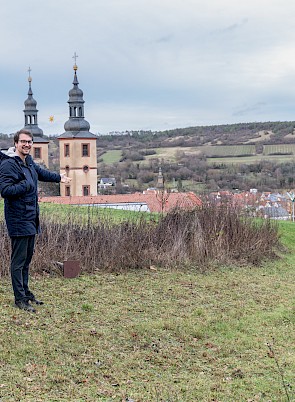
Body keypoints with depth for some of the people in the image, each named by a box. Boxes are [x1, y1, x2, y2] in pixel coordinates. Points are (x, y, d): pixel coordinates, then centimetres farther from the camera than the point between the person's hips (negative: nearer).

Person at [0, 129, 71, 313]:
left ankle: (25, 291, 30)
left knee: (27, 258, 18)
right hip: (18, 220, -9)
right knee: (18, 260, -2)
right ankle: (20, 299, 5)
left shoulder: (29, 161, 12)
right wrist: (26, 185, -23)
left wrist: (59, 177, 44)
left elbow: (41, 172, 33)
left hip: (31, 219, 9)